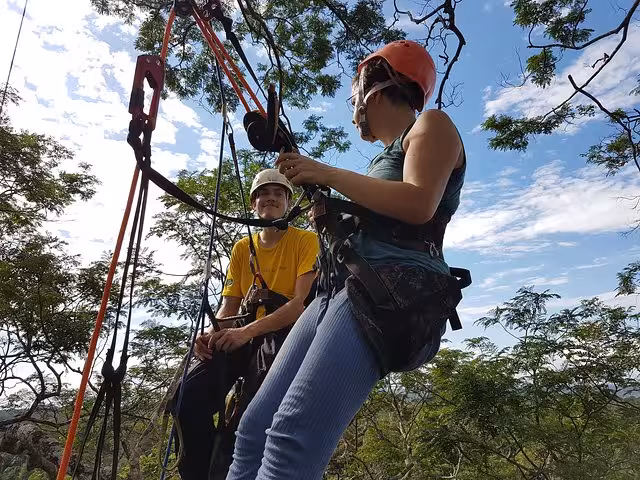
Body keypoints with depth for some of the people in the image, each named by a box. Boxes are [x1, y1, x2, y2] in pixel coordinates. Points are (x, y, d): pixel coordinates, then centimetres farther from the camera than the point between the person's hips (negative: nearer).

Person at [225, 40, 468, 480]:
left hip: (391, 295, -9)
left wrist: (326, 173, -7)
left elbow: (419, 205, -13)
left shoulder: (431, 125, 9)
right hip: (342, 290, 9)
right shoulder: (386, 157, 32)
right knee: (255, 429, 0)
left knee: (292, 437, -23)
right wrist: (330, 216, 13)